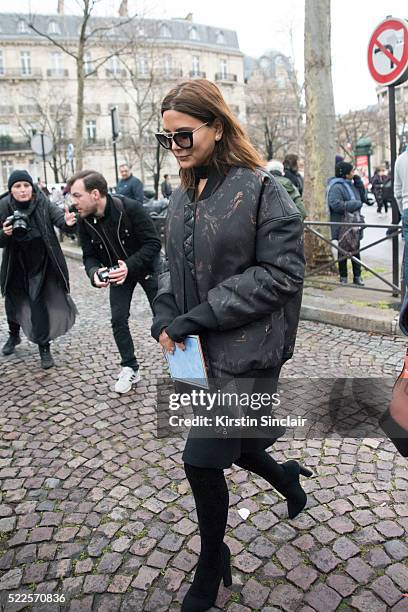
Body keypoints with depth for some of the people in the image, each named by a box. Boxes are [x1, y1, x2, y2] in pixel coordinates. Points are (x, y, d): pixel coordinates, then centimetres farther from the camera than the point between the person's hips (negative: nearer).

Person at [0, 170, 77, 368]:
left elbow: (58, 215, -30)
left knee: (39, 303, -8)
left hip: (41, 264, -3)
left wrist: (67, 222, -53)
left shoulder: (43, 204, -15)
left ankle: (44, 348, 10)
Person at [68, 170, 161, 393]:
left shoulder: (130, 208, -30)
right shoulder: (84, 221, -14)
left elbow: (153, 243, -26)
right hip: (118, 272, 4)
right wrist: (94, 273, -30)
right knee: (118, 319, -3)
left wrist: (130, 266, -38)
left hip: (146, 266, -4)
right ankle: (130, 368, 13)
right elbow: (89, 256, -6)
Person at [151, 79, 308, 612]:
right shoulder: (183, 196, 8)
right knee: (226, 443, 20)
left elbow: (282, 272, -17)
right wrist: (165, 315, -5)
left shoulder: (259, 189, -12)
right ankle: (286, 478, 53)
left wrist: (198, 317, -20)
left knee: (202, 460, 0)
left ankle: (212, 562, 31)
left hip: (245, 351, -7)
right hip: (202, 350, 7)